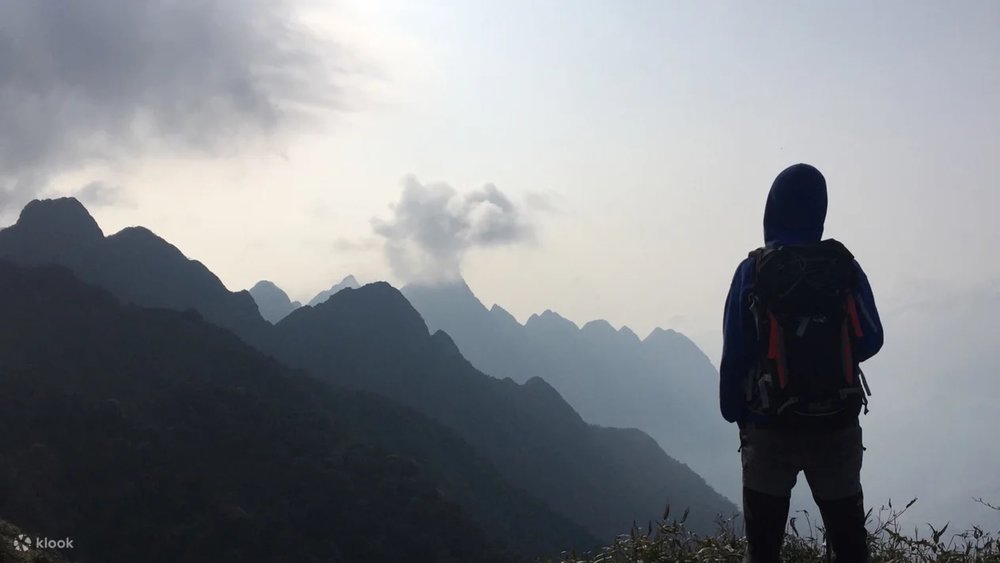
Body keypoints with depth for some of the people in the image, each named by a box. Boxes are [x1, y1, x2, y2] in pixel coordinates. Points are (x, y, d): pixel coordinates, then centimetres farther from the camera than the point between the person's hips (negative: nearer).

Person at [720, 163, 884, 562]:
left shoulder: (753, 271, -8)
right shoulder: (844, 266, -4)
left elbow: (734, 354, -7)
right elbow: (870, 341, 3)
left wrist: (733, 413, 5)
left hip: (770, 427, -1)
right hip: (837, 425, 2)